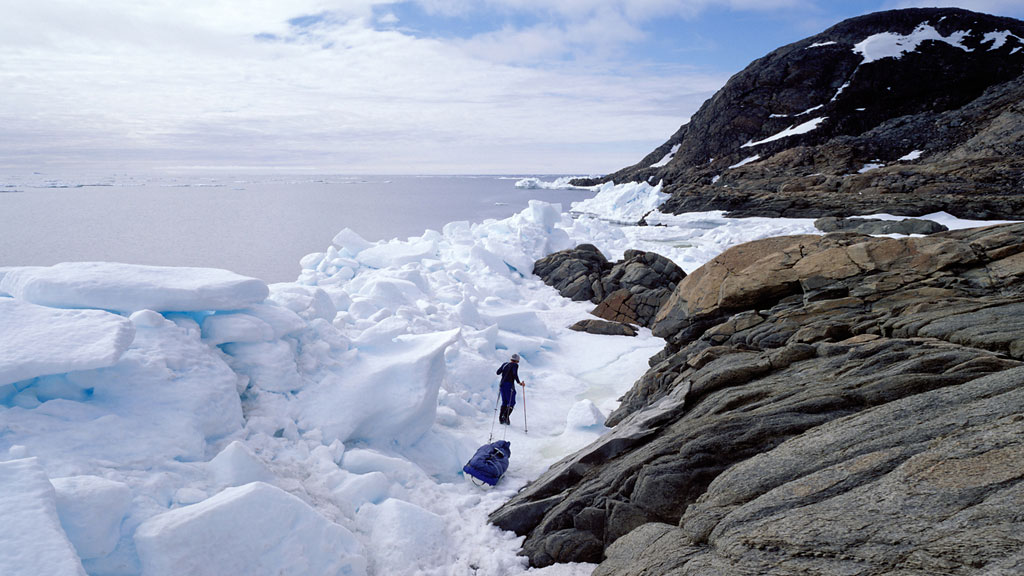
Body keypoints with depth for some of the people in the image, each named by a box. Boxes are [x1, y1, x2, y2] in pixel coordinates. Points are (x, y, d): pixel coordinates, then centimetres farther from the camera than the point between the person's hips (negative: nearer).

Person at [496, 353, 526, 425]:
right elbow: (515, 374, -21)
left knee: (504, 402, 17)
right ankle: (506, 416, -13)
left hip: (502, 385, 6)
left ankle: (501, 418, 9)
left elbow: (497, 372, 15)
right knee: (511, 403, 3)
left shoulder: (505, 364, 12)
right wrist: (519, 382, -15)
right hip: (509, 385, -6)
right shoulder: (515, 365, -5)